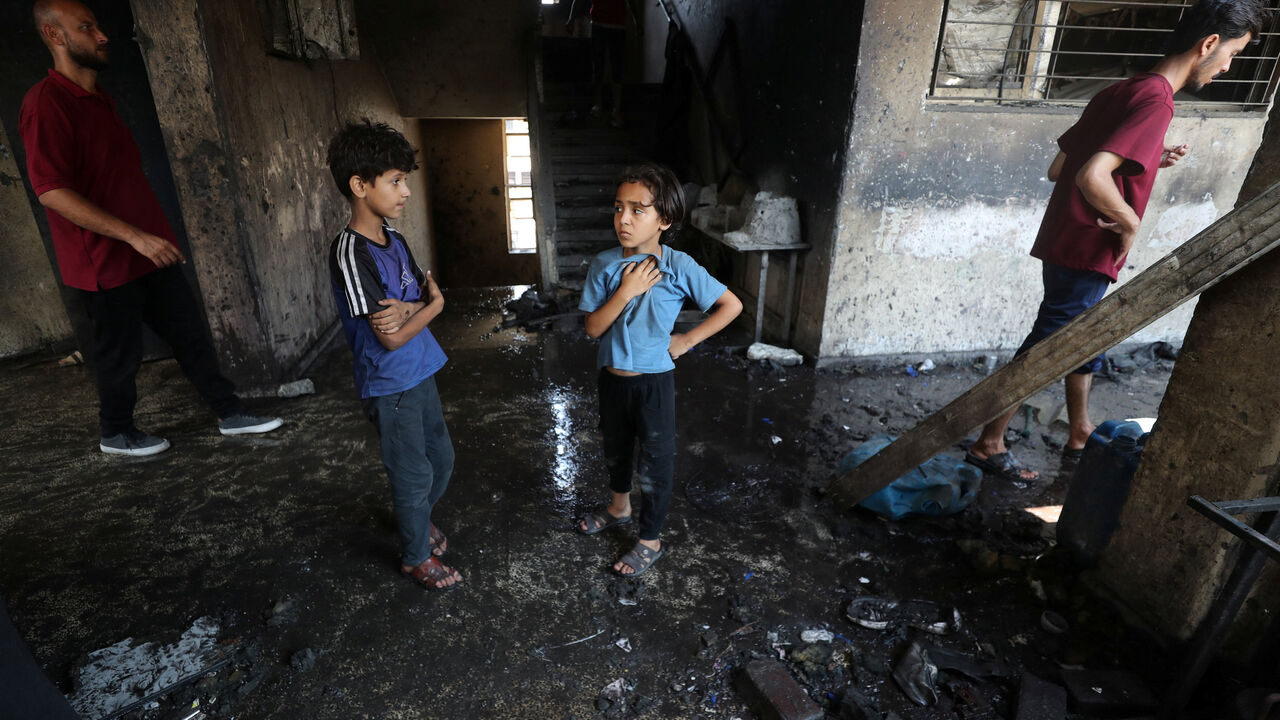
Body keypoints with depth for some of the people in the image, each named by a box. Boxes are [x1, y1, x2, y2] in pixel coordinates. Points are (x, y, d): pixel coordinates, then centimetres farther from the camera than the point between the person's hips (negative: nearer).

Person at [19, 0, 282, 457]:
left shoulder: (100, 100, 14)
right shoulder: (46, 101, -15)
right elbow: (51, 191, -23)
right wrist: (134, 235, -28)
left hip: (149, 250, 8)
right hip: (106, 262, -8)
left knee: (190, 334, 10)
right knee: (121, 353, 6)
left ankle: (230, 414, 19)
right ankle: (116, 435, 27)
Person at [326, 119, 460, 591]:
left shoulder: (394, 239, 3)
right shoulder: (351, 254, -23)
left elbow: (429, 290, 2)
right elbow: (391, 338, -24)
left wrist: (406, 308, -21)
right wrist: (431, 305, -8)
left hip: (420, 373, 8)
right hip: (390, 387, -8)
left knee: (441, 458, 22)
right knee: (414, 474, 9)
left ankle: (419, 518, 49)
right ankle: (417, 556, 33)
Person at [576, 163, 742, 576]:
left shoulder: (678, 267, -16)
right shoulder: (604, 265, -7)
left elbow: (732, 305, -10)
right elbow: (593, 327, -11)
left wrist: (687, 340, -12)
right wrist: (626, 292, -23)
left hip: (654, 381, -4)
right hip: (612, 377, 4)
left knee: (654, 463, 10)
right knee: (615, 449, 25)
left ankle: (650, 541, 32)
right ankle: (619, 508, 53)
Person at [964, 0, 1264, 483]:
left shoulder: (1120, 92, 11)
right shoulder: (1155, 101, -17)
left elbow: (1059, 168, 14)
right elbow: (1092, 177, -31)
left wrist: (1147, 161, 14)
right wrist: (1129, 223, -15)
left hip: (1068, 247, 10)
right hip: (1085, 255, -10)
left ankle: (1080, 435, 37)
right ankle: (989, 445, 8)